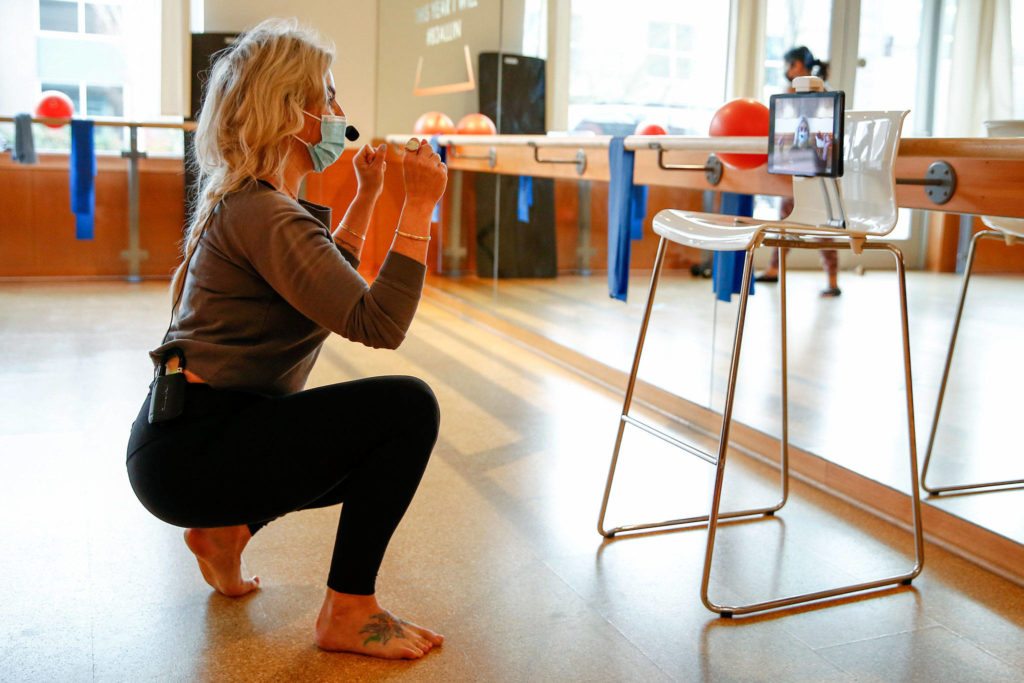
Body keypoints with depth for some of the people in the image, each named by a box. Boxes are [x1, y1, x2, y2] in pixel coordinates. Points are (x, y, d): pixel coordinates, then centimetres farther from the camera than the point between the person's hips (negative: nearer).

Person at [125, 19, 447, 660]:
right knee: (408, 405, -19)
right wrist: (418, 208, -22)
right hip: (189, 453, -10)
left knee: (384, 449, 21)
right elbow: (378, 323, -28)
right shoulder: (263, 215, -20)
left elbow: (328, 284, 27)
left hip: (189, 440, 10)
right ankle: (348, 613, -9)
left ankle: (226, 528, 17)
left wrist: (367, 194, 21)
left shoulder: (248, 201, 12)